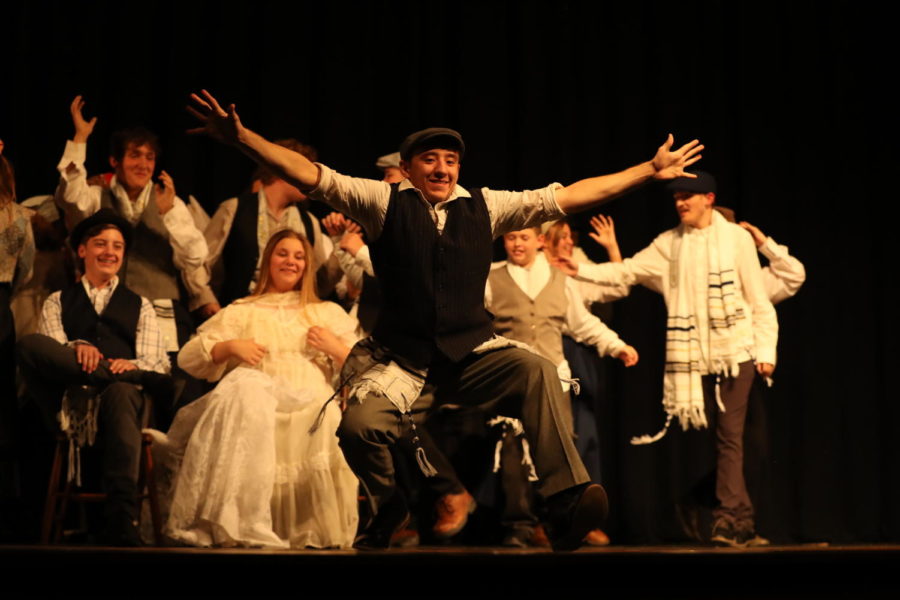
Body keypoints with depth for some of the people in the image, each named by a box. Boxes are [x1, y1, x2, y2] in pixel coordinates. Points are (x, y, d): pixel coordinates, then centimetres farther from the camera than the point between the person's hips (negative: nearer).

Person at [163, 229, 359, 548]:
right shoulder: (240, 312, 29)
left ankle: (315, 534, -27)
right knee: (245, 391, -39)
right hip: (256, 400, 0)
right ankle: (244, 531, -42)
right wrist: (229, 347, 1)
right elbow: (187, 357, 17)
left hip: (311, 404, 0)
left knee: (326, 421, -39)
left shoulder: (329, 312, 29)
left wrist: (337, 349, 0)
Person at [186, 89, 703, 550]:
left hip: (473, 357, 1)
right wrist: (242, 138, -15)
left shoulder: (485, 207, 9)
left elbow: (566, 196, 10)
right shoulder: (385, 201, 4)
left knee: (537, 370, -28)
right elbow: (312, 176, -3)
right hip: (402, 363, -1)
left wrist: (650, 171, 8)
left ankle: (566, 500, -29)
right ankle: (392, 511, 8)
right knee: (360, 426, -26)